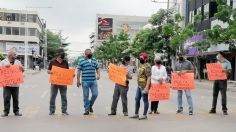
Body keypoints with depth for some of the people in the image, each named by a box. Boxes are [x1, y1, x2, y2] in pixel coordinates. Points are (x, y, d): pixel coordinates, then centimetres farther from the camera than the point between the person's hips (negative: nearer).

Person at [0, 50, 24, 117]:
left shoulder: (18, 62, 13)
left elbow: (22, 70, 11)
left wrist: (21, 68, -11)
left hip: (15, 84, 2)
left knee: (16, 98, 7)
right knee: (6, 98, -2)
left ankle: (16, 111, 16)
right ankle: (6, 112, 6)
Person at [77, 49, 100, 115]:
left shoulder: (94, 60, 13)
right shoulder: (81, 61, 1)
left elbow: (97, 68, 20)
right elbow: (79, 71, -2)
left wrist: (98, 74, 0)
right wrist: (78, 80, -6)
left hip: (93, 81, 3)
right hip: (85, 81, -3)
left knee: (95, 94, -1)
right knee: (86, 96, 2)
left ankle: (90, 105, 25)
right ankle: (87, 110, 13)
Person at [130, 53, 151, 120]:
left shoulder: (147, 66, -15)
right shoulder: (141, 65, 15)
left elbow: (149, 77, -21)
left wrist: (147, 87, -25)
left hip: (144, 86, -10)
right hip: (139, 86, 10)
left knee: (145, 100, 0)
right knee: (137, 99, 13)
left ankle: (144, 115, 9)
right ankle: (136, 114, 22)